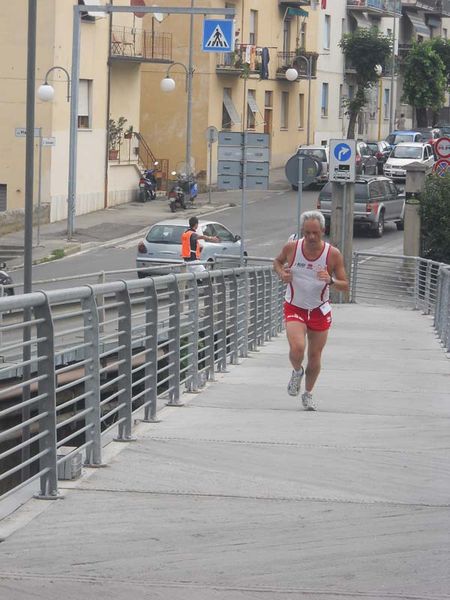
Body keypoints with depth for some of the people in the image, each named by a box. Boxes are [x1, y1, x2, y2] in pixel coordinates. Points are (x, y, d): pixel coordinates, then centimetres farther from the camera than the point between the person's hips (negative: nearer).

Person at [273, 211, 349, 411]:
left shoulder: (333, 254, -14)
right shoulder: (291, 247, -12)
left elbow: (345, 286, -8)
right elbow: (277, 261, 10)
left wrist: (331, 281, -30)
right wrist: (281, 274, -12)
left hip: (319, 310, 1)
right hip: (294, 308, -1)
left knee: (314, 357, 8)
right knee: (297, 349, -22)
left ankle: (308, 394, 33)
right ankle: (297, 372, 14)